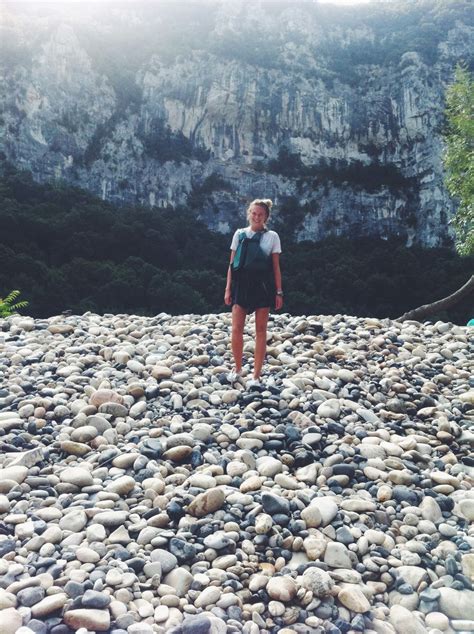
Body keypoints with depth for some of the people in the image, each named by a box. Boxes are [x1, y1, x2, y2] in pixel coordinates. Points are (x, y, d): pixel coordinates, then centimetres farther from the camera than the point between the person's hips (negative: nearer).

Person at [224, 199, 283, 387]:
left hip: (263, 286, -1)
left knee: (260, 331, 3)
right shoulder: (240, 234, 7)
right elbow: (232, 263, 8)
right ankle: (237, 369, 17)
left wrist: (279, 292, -1)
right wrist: (228, 289, 4)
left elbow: (276, 266, 4)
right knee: (236, 329, -4)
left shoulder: (272, 236, 4)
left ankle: (256, 376, 9)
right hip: (241, 285, 1)